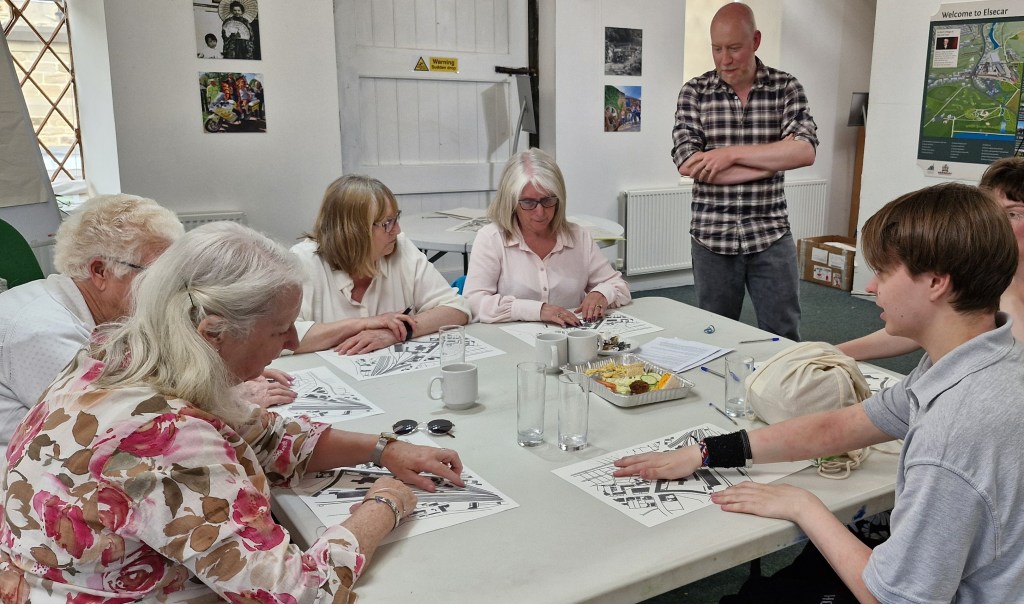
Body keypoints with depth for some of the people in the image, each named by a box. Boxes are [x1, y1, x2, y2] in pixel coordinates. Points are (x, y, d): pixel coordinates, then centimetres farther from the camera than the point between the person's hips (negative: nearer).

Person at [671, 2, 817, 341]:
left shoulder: (785, 88, 2)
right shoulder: (694, 92, 0)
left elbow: (805, 151, -12)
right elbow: (688, 163, -12)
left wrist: (731, 153, -17)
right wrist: (773, 160, -12)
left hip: (771, 236, 0)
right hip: (711, 238, 0)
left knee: (784, 338, 6)